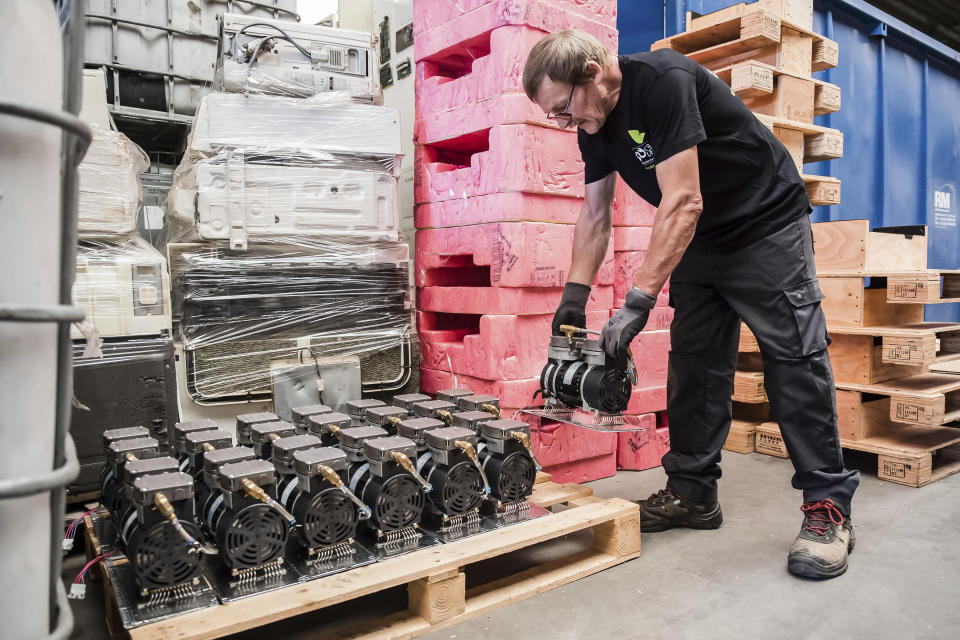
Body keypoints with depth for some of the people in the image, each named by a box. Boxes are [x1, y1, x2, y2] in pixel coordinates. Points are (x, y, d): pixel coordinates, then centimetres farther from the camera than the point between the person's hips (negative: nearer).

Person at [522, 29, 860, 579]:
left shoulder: (663, 81, -26)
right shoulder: (593, 126, 0)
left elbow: (683, 203, -32)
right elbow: (595, 215, 6)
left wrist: (637, 303, -33)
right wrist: (575, 295, -1)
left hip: (768, 227, -7)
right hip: (698, 240, 8)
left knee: (796, 358, -9)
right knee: (694, 365, 3)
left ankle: (829, 506, -1)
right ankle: (693, 493, 11)